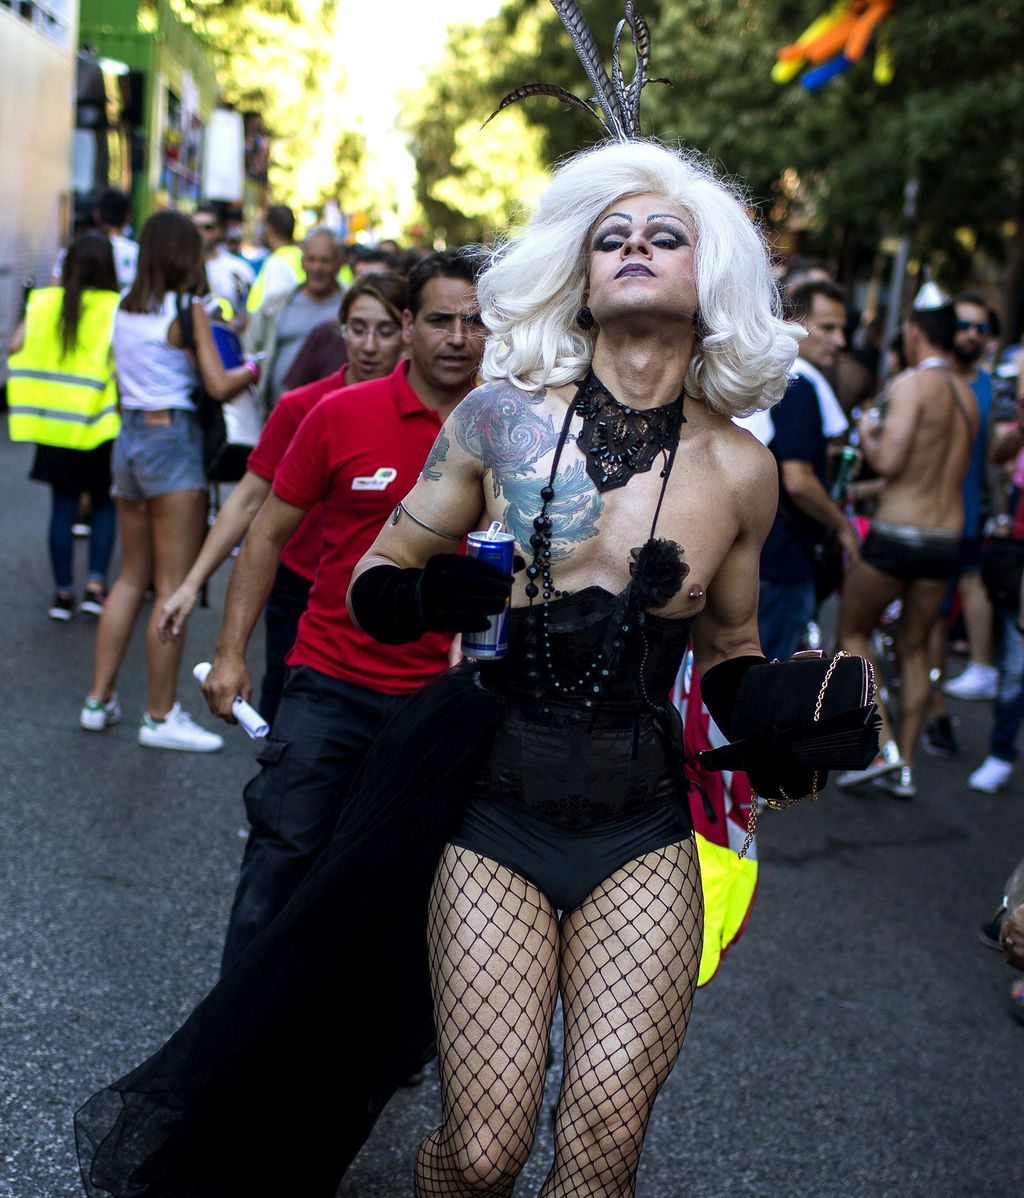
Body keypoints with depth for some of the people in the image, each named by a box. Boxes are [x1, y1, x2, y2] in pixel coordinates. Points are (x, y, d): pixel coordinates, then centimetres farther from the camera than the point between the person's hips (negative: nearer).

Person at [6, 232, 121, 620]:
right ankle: (95, 584, 2)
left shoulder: (45, 302, 1)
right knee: (105, 504, 12)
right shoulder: (115, 308, -8)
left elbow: (15, 346, -3)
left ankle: (64, 592, 12)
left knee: (63, 506, 9)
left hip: (53, 424, 3)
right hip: (99, 424, -3)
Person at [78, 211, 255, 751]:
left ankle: (99, 700, 17)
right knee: (173, 586, -2)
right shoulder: (187, 310, -10)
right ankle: (161, 717, 1)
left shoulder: (126, 308, 10)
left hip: (129, 438, 8)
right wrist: (251, 368, 6)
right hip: (172, 439, -7)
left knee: (133, 577, 16)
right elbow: (218, 386, -12)